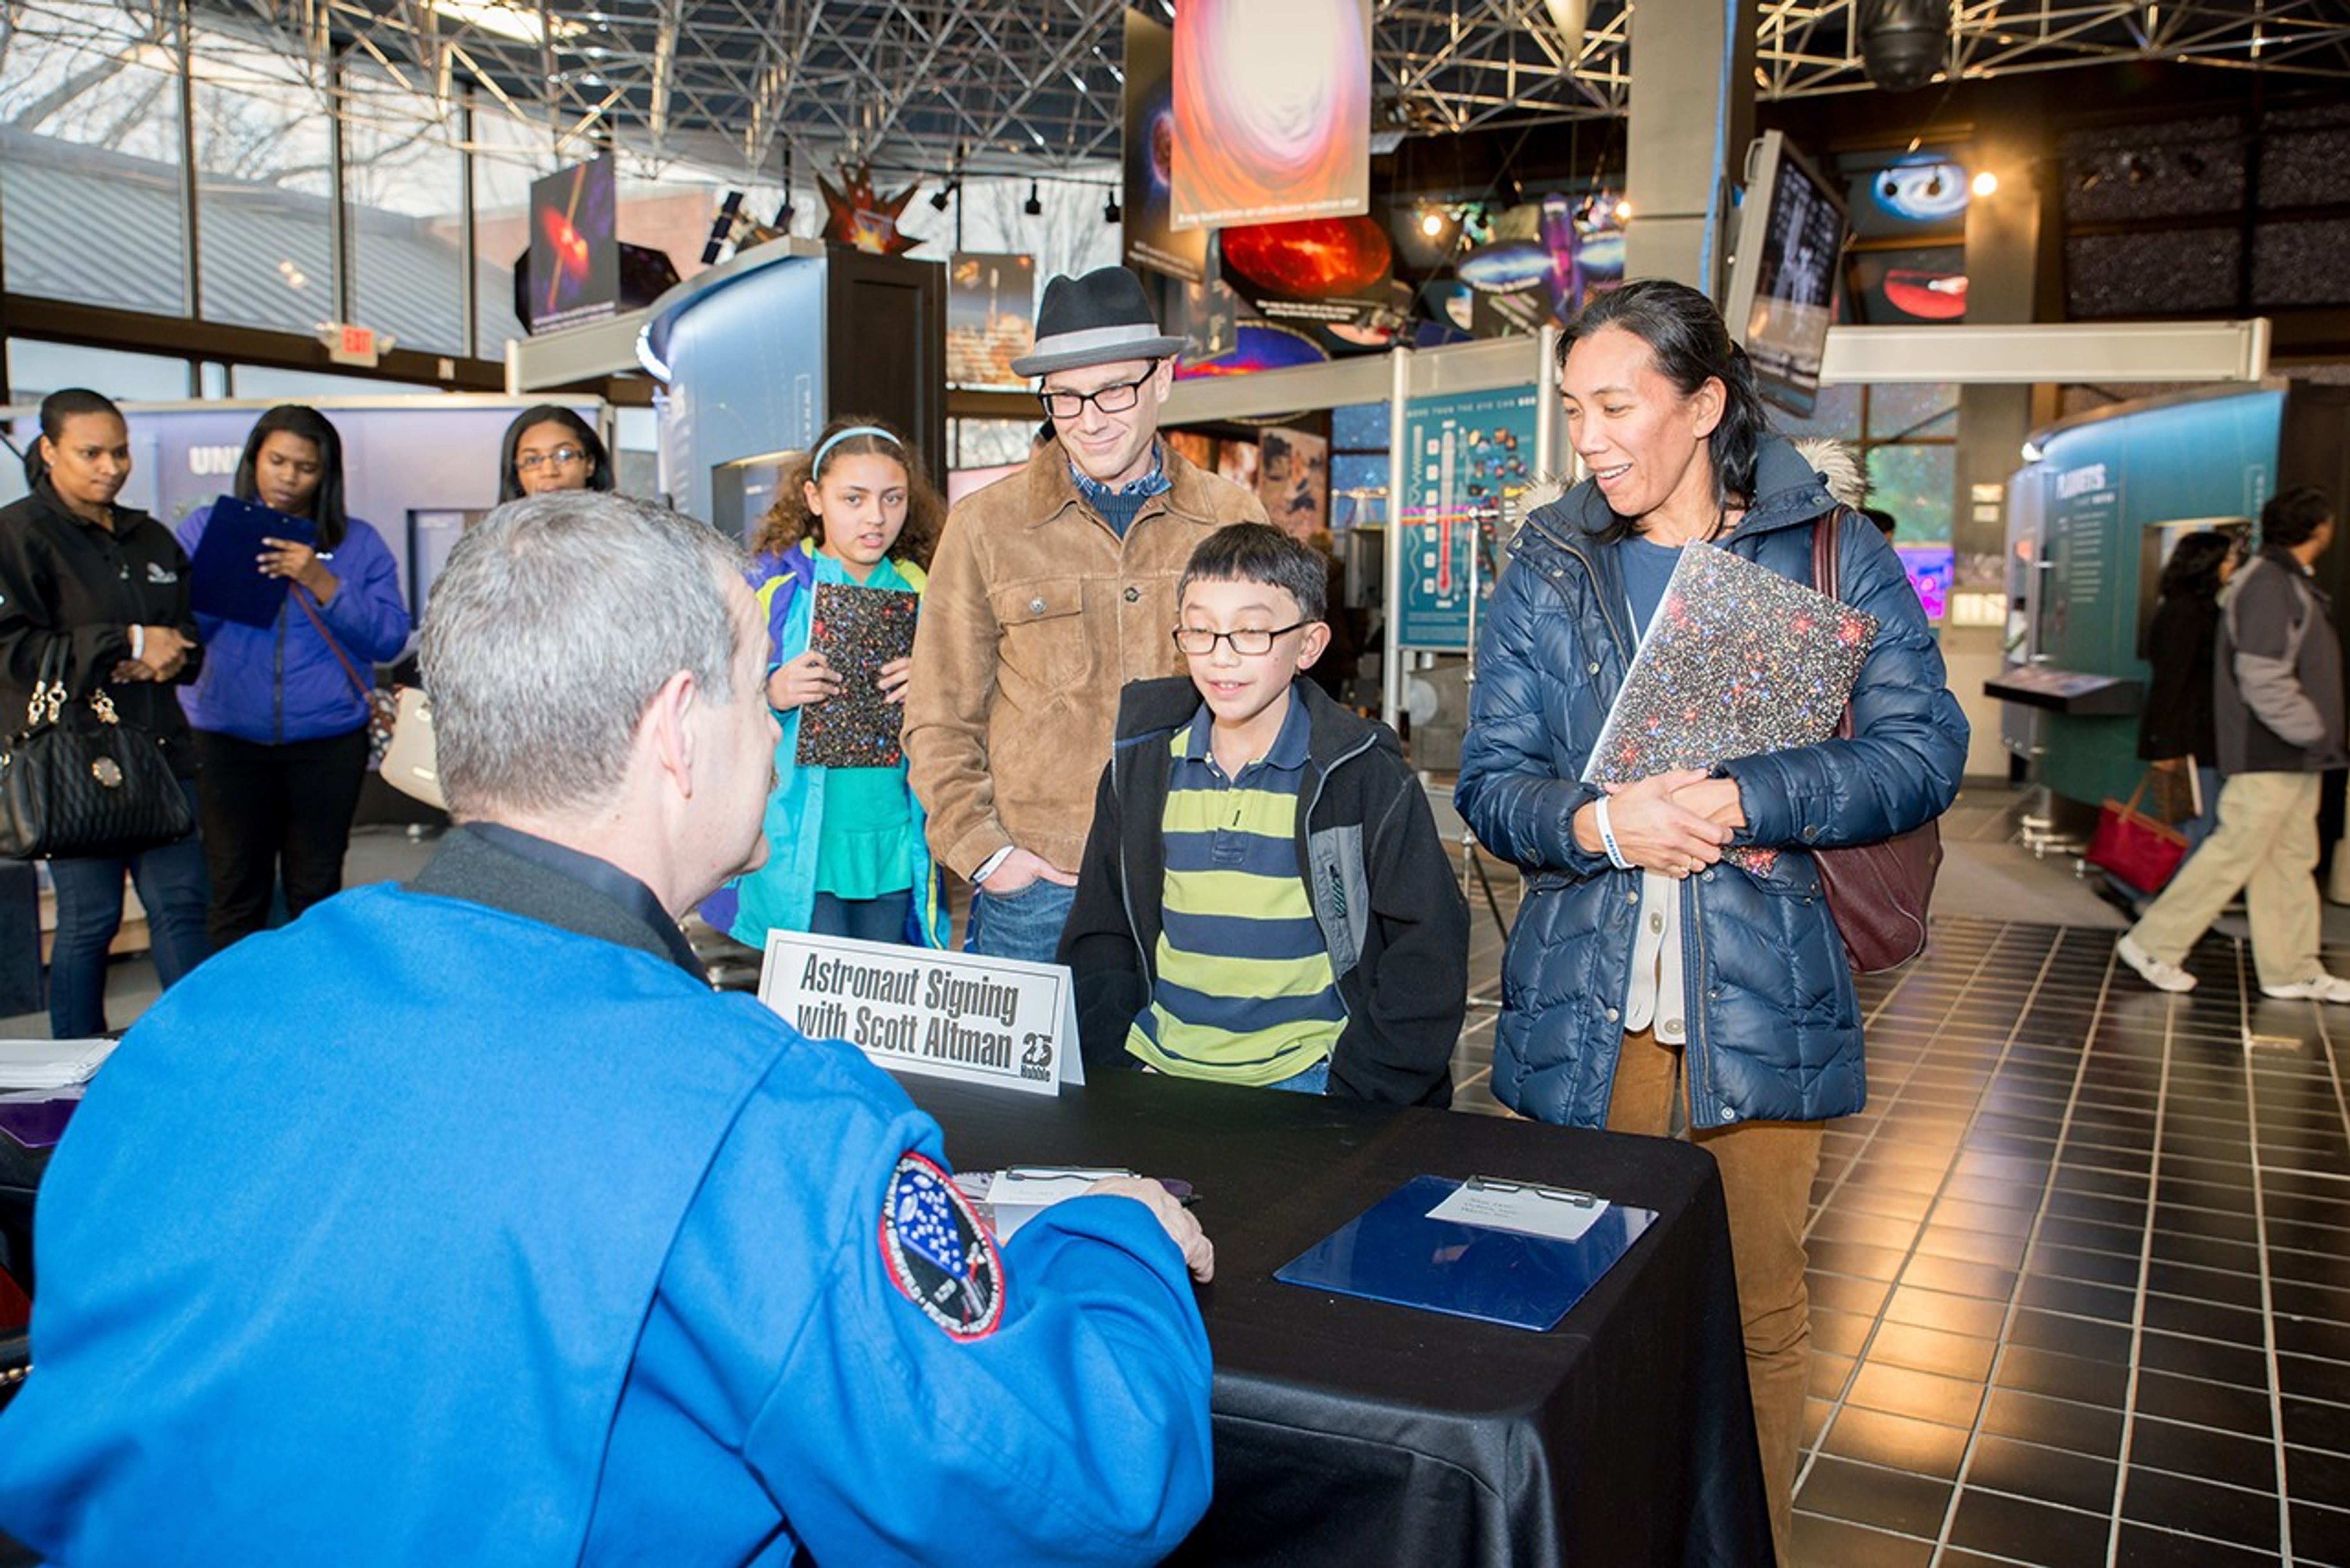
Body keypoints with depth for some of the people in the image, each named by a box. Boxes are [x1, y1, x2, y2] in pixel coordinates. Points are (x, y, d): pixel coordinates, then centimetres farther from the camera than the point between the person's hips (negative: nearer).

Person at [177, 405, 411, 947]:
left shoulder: (358, 542, 7)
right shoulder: (206, 529, 9)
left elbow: (391, 638, -4)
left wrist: (324, 584, -15)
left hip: (330, 742, 0)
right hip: (228, 740, 0)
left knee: (317, 894, 7)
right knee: (236, 896, 3)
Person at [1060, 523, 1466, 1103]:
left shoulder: (1366, 777, -2)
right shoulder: (1142, 769, 9)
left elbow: (1428, 963, -3)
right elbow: (1100, 939, 14)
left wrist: (1347, 1095, -12)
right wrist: (1109, 1072, -1)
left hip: (1304, 1077, -2)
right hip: (1158, 1071, 3)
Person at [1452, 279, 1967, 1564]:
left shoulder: (1832, 550, 3)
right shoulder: (1546, 568, 8)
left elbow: (1921, 750, -6)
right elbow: (1491, 781, 3)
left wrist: (1741, 804, -19)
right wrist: (1598, 823, -17)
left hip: (1759, 1006, -1)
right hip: (1581, 1010, 2)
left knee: (1757, 1314, 12)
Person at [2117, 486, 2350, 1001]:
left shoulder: (2290, 583, 16)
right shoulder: (2268, 586, -17)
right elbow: (2263, 682, -23)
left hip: (2294, 755, 10)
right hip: (2269, 755, -10)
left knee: (2292, 859, 12)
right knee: (2235, 853, -6)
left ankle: (2292, 970, 19)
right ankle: (2153, 945, 3)